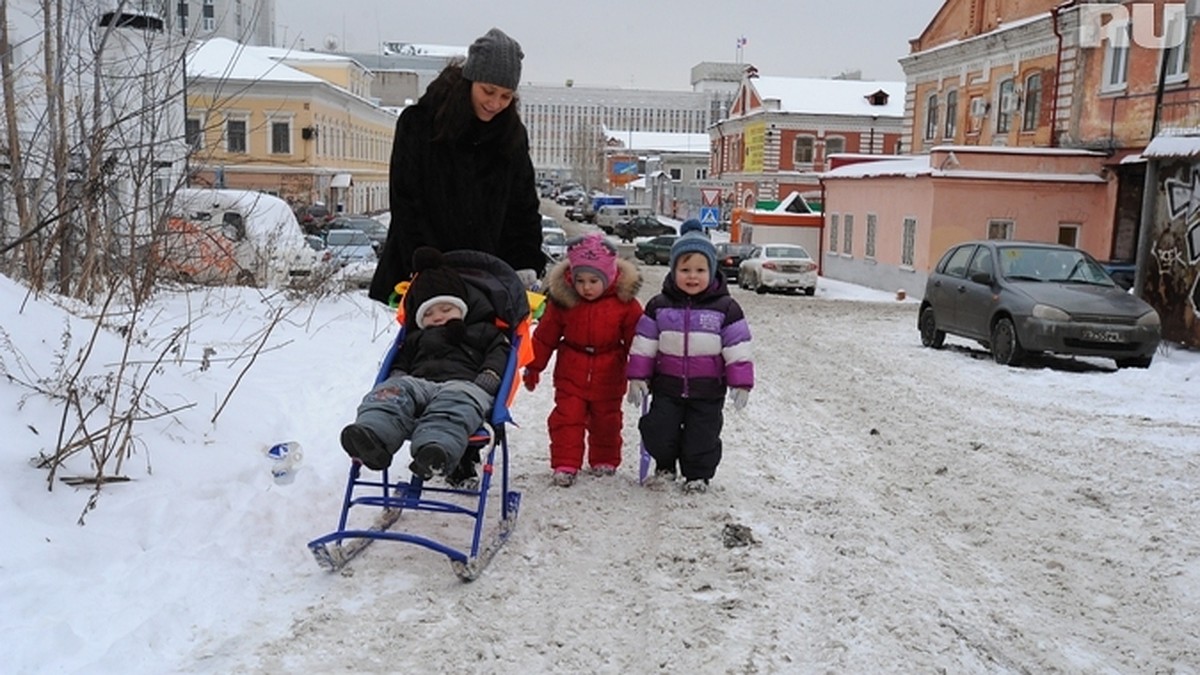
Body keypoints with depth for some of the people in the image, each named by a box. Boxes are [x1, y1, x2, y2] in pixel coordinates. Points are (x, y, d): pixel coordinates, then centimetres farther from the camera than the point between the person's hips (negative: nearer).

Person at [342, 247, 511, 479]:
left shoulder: (484, 332, 30)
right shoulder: (416, 338, 40)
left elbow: (500, 352, 16)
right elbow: (401, 361, 30)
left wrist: (490, 375, -4)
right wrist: (397, 377, 6)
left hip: (464, 383, -3)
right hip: (418, 381, 4)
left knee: (456, 401, -41)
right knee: (394, 392, -31)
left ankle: (438, 447, -71)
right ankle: (371, 433, -60)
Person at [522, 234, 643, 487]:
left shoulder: (625, 302, -11)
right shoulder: (561, 300, -8)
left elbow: (636, 340, -3)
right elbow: (544, 336, 1)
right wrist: (533, 367, 4)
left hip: (608, 376, 0)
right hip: (571, 374, 0)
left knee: (606, 420, 14)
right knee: (567, 418, -3)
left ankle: (605, 461, 32)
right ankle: (565, 465, 7)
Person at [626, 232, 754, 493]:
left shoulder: (725, 308, -6)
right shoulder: (659, 306, -2)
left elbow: (737, 348, -5)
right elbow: (644, 345, 2)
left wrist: (741, 382, -10)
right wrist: (637, 378, -2)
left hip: (708, 389, -1)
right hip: (667, 386, 2)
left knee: (702, 435, 6)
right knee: (658, 430, 4)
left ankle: (698, 475, 27)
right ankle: (665, 466, 30)